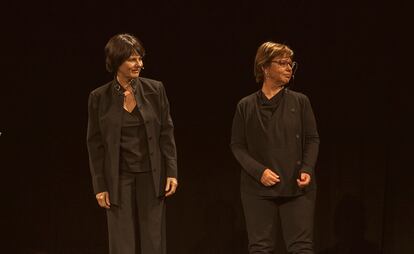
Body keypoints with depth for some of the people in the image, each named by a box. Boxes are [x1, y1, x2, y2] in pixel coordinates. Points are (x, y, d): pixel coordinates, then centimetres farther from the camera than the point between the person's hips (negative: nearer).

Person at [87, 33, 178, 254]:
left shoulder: (155, 90, -1)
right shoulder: (99, 97, -3)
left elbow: (167, 133, 2)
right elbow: (95, 144, 0)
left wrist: (171, 172, -6)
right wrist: (100, 186, -3)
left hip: (151, 176, 1)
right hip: (119, 179, -1)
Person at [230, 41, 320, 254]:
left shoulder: (300, 101, 2)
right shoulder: (246, 106, 2)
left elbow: (312, 139, 4)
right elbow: (237, 145, 2)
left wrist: (307, 169, -12)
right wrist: (258, 171, -12)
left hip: (296, 187, 0)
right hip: (258, 188, 0)